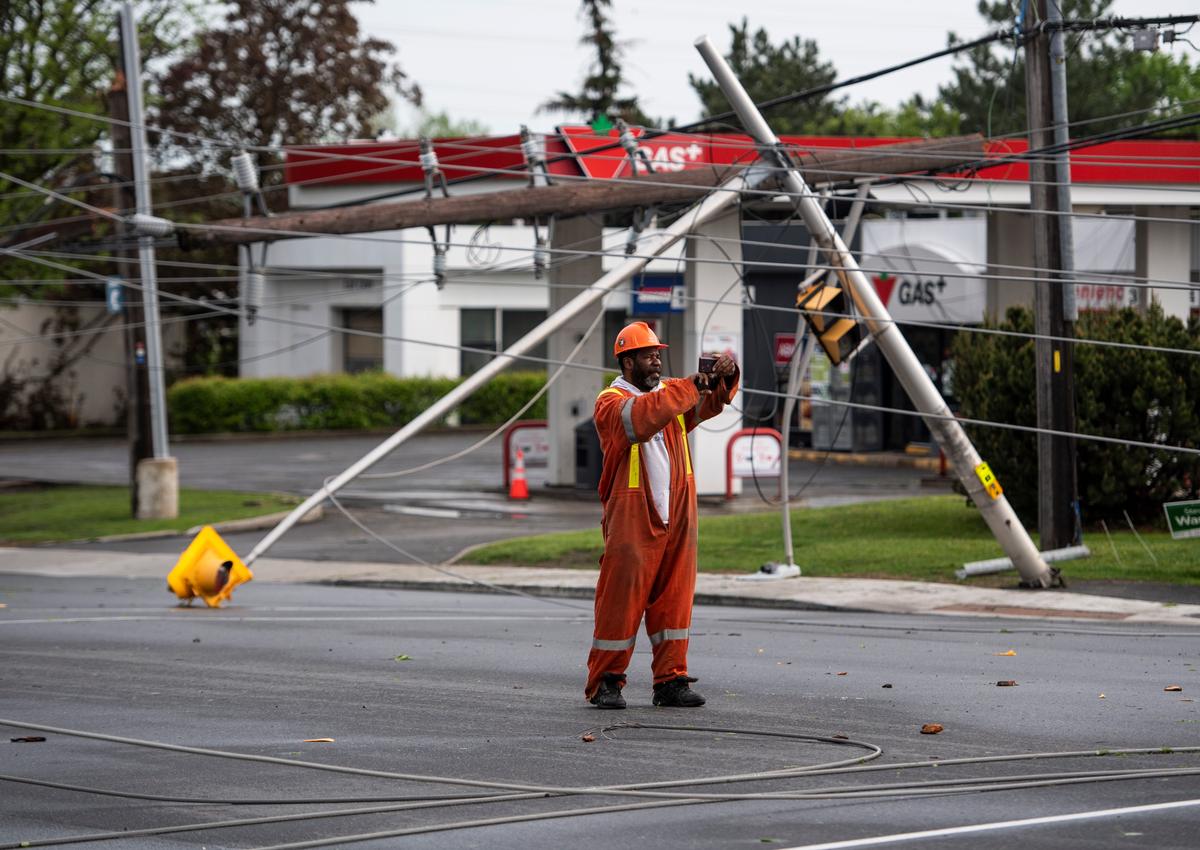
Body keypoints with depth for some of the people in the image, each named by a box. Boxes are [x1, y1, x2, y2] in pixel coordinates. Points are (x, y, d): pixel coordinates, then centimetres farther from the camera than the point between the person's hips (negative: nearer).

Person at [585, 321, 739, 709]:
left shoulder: (672, 393, 16)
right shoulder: (611, 402, -5)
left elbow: (711, 402, 5)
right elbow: (642, 416, -26)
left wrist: (725, 376, -16)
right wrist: (688, 387, -29)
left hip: (676, 518, 6)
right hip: (631, 521, -6)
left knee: (674, 599, 6)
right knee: (621, 600, -4)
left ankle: (671, 681, 10)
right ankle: (605, 682, 4)